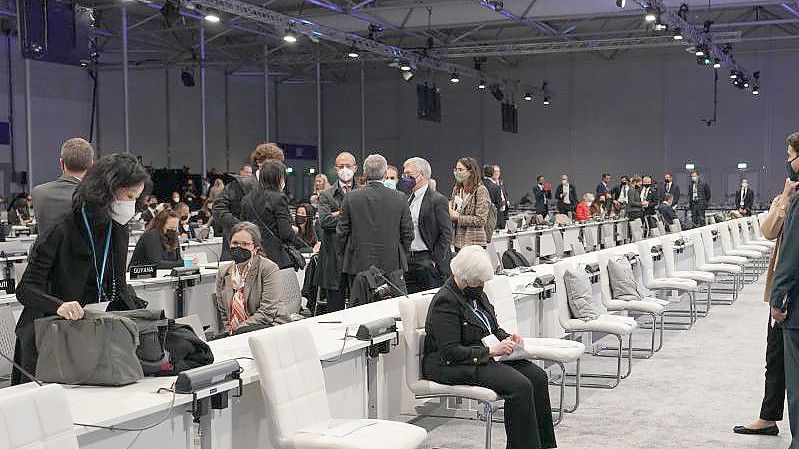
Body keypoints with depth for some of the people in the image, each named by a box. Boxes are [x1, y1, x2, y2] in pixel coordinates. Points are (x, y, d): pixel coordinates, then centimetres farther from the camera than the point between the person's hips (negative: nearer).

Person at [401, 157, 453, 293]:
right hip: (407, 259, 7)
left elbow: (446, 234, -11)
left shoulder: (438, 200, -8)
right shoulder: (407, 199, 14)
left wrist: (436, 262, -14)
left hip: (427, 260, -7)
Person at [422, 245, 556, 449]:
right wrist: (491, 351, -23)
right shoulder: (445, 301, -17)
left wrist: (507, 338, 2)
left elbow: (493, 328, 24)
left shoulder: (475, 293, 11)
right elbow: (450, 351, -21)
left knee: (538, 375, -9)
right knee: (520, 386, -26)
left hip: (484, 356, 9)